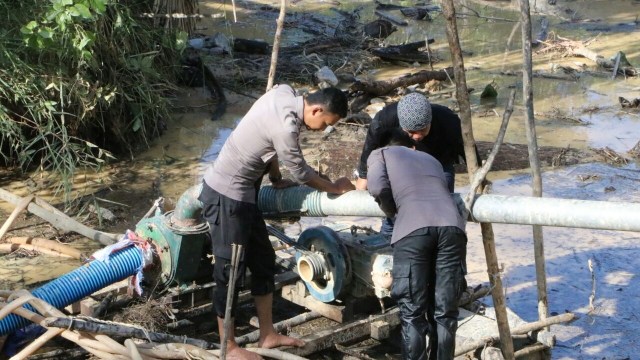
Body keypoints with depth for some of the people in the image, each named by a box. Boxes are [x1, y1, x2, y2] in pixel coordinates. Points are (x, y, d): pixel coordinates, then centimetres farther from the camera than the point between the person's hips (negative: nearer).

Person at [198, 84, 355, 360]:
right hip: (226, 196, -10)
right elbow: (300, 173, -14)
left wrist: (276, 179, 21)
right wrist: (335, 188, 1)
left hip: (242, 192, 10)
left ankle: (268, 335, 25)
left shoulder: (283, 92, -1)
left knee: (263, 261, 15)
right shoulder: (285, 127, -27)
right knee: (230, 270, 1)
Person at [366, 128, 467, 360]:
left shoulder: (380, 154, 27)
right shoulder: (430, 159, 39)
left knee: (412, 313, 5)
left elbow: (378, 188, 8)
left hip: (413, 230, -3)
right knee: (444, 312, 11)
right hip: (451, 227, 3)